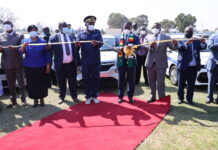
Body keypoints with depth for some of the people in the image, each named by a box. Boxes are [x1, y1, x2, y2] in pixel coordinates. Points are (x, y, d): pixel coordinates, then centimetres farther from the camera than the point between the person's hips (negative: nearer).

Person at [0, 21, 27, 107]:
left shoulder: (19, 36, 4)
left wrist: (14, 48, -26)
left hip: (17, 63, -2)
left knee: (21, 83, 5)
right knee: (10, 84, 9)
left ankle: (23, 99, 15)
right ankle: (13, 100, 19)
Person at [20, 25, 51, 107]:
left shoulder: (42, 41, 2)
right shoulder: (25, 41, 5)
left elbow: (46, 54, 2)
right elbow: (21, 52, -6)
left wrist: (48, 65, -3)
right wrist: (23, 47, -27)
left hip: (41, 66, -1)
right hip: (29, 67, 1)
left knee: (42, 83, 4)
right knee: (32, 84, 5)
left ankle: (42, 99, 21)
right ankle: (35, 99, 19)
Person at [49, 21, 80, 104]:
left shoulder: (72, 36, 6)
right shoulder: (54, 38, -3)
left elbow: (75, 50, 8)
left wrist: (78, 63, 6)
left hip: (72, 64, 2)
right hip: (61, 65, -2)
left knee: (73, 82, 13)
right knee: (61, 83, 11)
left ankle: (74, 97, 29)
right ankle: (61, 97, 29)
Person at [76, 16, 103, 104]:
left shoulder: (97, 32, 7)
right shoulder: (81, 34, 8)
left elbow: (101, 43, -5)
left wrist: (96, 43, -28)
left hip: (96, 61, 0)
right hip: (85, 61, 0)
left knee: (95, 79, 6)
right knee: (86, 79, 5)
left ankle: (94, 96, 19)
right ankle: (87, 97, 17)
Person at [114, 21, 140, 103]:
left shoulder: (135, 37, 10)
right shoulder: (118, 37, 15)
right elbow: (114, 47, 9)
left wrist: (132, 46, -23)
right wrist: (120, 48, -13)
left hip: (131, 61, 0)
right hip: (121, 61, 1)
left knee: (131, 80, 3)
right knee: (121, 79, 5)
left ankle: (130, 97, 15)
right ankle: (120, 97, 15)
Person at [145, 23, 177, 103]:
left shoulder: (166, 37, 2)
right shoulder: (149, 38, 7)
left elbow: (173, 48, -4)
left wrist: (175, 44, -26)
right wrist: (150, 46, -25)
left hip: (161, 64, -3)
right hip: (150, 63, 3)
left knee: (160, 83, -3)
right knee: (151, 82, 14)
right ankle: (153, 97, 28)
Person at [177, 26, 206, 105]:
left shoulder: (196, 41, 15)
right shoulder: (181, 40, 5)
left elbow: (203, 47, -1)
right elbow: (179, 47, -15)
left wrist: (203, 43, -23)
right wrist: (186, 43, -34)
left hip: (194, 67, 3)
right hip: (183, 66, -2)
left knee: (191, 84, 8)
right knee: (181, 84, 6)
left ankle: (189, 98, 20)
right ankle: (180, 98, 20)